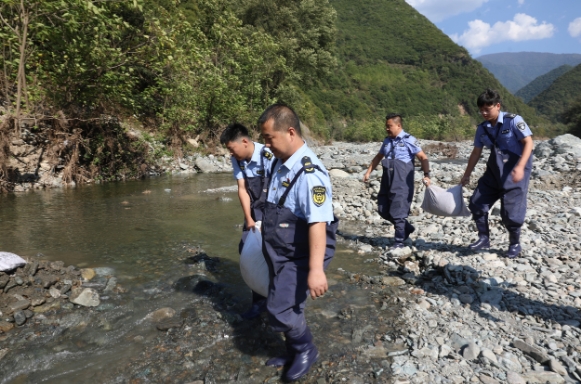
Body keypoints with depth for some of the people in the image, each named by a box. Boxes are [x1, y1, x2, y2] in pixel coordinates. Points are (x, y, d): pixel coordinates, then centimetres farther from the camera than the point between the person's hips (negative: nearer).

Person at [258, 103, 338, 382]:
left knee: (280, 309, -6)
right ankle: (295, 353, 40)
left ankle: (306, 351, 21)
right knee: (288, 306, 19)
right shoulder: (281, 164, 4)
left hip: (300, 257, -9)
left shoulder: (308, 172, -26)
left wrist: (316, 269, -32)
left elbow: (318, 223, -30)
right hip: (283, 254, 9)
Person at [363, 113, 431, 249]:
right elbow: (378, 157, 25)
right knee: (383, 210, 10)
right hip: (387, 181, 7)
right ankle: (406, 228, 30)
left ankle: (399, 241, 12)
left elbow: (423, 157, -6)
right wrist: (368, 172, 21)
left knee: (398, 212, -4)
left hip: (402, 182, -7)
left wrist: (426, 175, -17)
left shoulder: (408, 140, -6)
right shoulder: (387, 141, 13)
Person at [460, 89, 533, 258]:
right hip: (494, 170, 6)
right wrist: (466, 175, 16)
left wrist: (520, 167, -26)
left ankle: (515, 244, 17)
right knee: (477, 203, 3)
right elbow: (476, 152, 12)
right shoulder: (482, 128, 4)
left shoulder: (513, 120, -11)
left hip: (515, 169, -6)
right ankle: (484, 238, 20)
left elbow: (528, 143, -14)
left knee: (511, 210, -6)